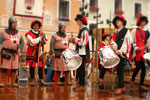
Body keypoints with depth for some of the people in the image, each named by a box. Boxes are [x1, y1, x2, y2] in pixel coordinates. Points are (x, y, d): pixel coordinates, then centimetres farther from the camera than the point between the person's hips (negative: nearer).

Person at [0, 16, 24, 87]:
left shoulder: (18, 33, 13)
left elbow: (22, 42, 21)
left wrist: (20, 48, 6)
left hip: (15, 53, 4)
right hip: (6, 52, -4)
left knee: (14, 68, 4)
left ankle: (13, 82, 13)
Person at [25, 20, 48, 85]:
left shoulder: (40, 33, 10)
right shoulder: (29, 34, -7)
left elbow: (45, 42, 8)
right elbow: (31, 42, -22)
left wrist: (43, 36, -9)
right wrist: (40, 38, -20)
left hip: (38, 51, 5)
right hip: (31, 52, -5)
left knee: (40, 65, 3)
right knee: (32, 66, -2)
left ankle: (41, 80, 10)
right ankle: (32, 80, 6)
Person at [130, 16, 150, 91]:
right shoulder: (134, 31, 3)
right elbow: (131, 41, -4)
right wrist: (136, 48, -17)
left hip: (144, 52, 5)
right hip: (137, 52, -5)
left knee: (143, 68, 1)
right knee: (138, 67, -8)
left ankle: (141, 85, 7)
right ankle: (132, 80, 17)